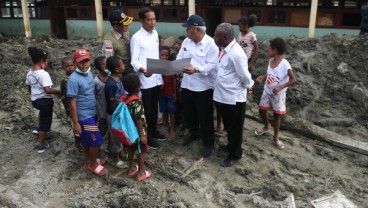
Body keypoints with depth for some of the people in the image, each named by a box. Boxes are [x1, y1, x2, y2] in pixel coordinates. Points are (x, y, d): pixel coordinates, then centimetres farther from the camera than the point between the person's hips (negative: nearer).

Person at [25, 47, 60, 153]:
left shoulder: (29, 73, 3)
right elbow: (47, 90, -31)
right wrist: (58, 92, -16)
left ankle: (39, 128, 41)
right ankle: (41, 145, 18)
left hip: (34, 100, 8)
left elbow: (29, 88, 14)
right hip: (45, 100, -8)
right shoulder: (44, 74, -23)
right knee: (45, 122, 7)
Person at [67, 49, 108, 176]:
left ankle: (87, 161, 37)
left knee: (87, 140, 21)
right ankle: (93, 164, 21)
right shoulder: (73, 79, -22)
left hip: (91, 113, 8)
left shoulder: (89, 73, 3)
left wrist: (97, 110, 17)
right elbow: (72, 103, -20)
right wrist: (75, 123, -18)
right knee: (97, 141, 0)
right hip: (84, 116, -8)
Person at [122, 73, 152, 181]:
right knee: (141, 152, 8)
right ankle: (141, 173, 21)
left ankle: (131, 169, 38)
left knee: (131, 150, 22)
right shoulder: (137, 103, -28)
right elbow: (139, 121, -25)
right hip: (138, 131, -8)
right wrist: (142, 135, -19)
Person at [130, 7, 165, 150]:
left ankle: (154, 130, 35)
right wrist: (142, 70, -36)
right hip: (145, 80, -7)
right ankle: (147, 136, 19)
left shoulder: (155, 34, 9)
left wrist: (161, 72, 15)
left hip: (157, 78, 7)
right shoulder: (136, 37, -13)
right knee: (146, 109, 5)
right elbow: (134, 61, -16)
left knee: (154, 107, 19)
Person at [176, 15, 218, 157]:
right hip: (187, 84, 7)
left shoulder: (211, 44, -15)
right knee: (189, 113, 21)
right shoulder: (186, 41, 6)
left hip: (204, 86, -7)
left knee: (205, 117, 5)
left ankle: (208, 142, 21)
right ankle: (194, 134, 44)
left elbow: (213, 65, -20)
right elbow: (179, 58, 9)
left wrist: (196, 69, -31)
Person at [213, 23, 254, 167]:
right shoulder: (225, 49, 4)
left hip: (234, 98, -9)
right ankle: (231, 146, 44)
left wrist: (249, 86, -3)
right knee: (228, 125, 24)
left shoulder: (236, 53, -26)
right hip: (224, 96, 9)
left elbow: (245, 76, -19)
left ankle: (235, 154, 25)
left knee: (235, 127, 9)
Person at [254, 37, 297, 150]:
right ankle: (266, 126, 43)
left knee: (277, 115, 5)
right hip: (267, 91, 6)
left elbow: (293, 79, -26)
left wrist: (280, 87, -34)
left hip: (278, 94, -6)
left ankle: (276, 138, 20)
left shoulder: (285, 64, -24)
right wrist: (262, 77, -3)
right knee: (262, 110, 14)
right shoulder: (271, 61, -2)